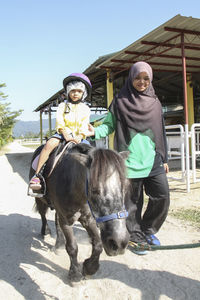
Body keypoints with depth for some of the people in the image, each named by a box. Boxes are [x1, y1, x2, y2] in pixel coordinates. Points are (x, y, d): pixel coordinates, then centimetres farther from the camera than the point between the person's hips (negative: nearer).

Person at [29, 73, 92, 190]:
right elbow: (60, 123, -4)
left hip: (79, 136, 1)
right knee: (50, 144, -30)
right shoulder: (62, 106, 8)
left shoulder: (85, 108, 9)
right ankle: (37, 175, -32)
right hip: (63, 133, -1)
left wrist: (79, 138, -19)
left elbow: (84, 126, -1)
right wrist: (66, 136, -19)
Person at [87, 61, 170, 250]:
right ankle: (136, 237, 22)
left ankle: (148, 229, 23)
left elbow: (160, 133, 14)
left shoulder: (154, 103, 11)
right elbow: (109, 125, 1)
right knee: (132, 200, 4)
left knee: (162, 196, 0)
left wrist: (164, 159, 14)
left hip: (153, 160, 4)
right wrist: (95, 131, -21)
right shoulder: (120, 101, 2)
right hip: (130, 161, -3)